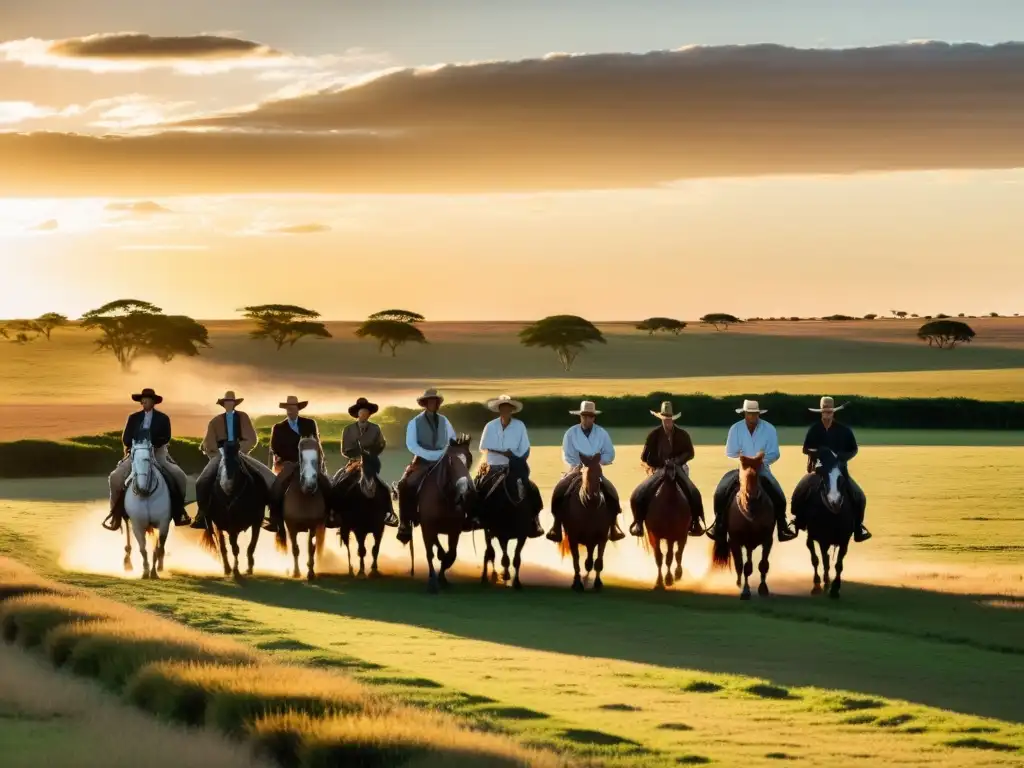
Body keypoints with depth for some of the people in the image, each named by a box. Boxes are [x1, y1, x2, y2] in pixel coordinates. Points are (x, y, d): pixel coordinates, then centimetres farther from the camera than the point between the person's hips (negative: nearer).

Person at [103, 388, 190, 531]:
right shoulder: (133, 418, 7)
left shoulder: (163, 418, 1)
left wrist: (152, 443, -24)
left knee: (179, 477, -21)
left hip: (158, 454, -1)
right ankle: (117, 512, -8)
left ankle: (178, 511, -8)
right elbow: (126, 439, 4)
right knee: (116, 478, -19)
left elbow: (166, 438, -9)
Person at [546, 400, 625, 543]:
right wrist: (578, 466, -21)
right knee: (558, 491, -24)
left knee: (612, 494, -22)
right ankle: (557, 528, -15)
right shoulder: (571, 432, -2)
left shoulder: (602, 433, 0)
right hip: (576, 470, 0)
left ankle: (613, 528, -9)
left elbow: (610, 455, 1)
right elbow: (567, 455, -5)